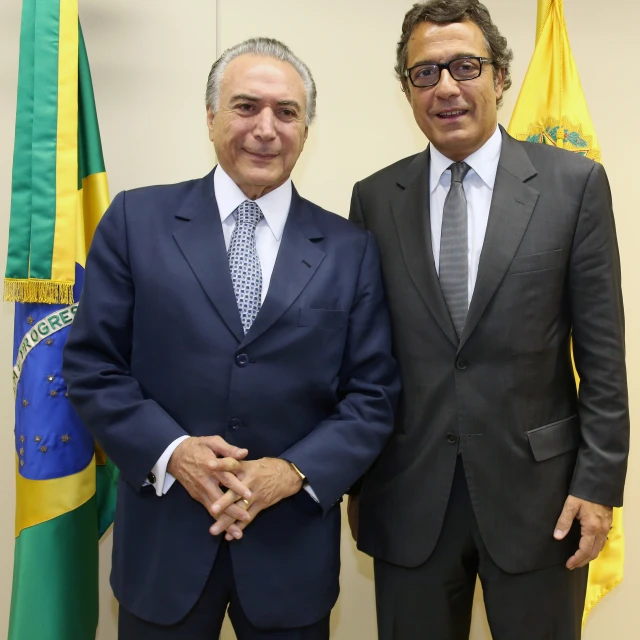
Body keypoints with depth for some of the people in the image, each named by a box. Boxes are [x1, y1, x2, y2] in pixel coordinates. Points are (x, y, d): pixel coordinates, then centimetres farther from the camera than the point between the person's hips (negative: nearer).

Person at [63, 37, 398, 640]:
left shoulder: (351, 248, 1)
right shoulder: (136, 219, -2)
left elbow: (373, 393, 0)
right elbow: (90, 364, -2)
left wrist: (293, 471, -14)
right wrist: (172, 452, -15)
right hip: (162, 540, 0)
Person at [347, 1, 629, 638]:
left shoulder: (574, 183, -3)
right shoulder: (375, 198, 2)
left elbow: (602, 349, -3)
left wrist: (599, 482, -5)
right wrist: (355, 480, 7)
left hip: (536, 490, -1)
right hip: (408, 496, 2)